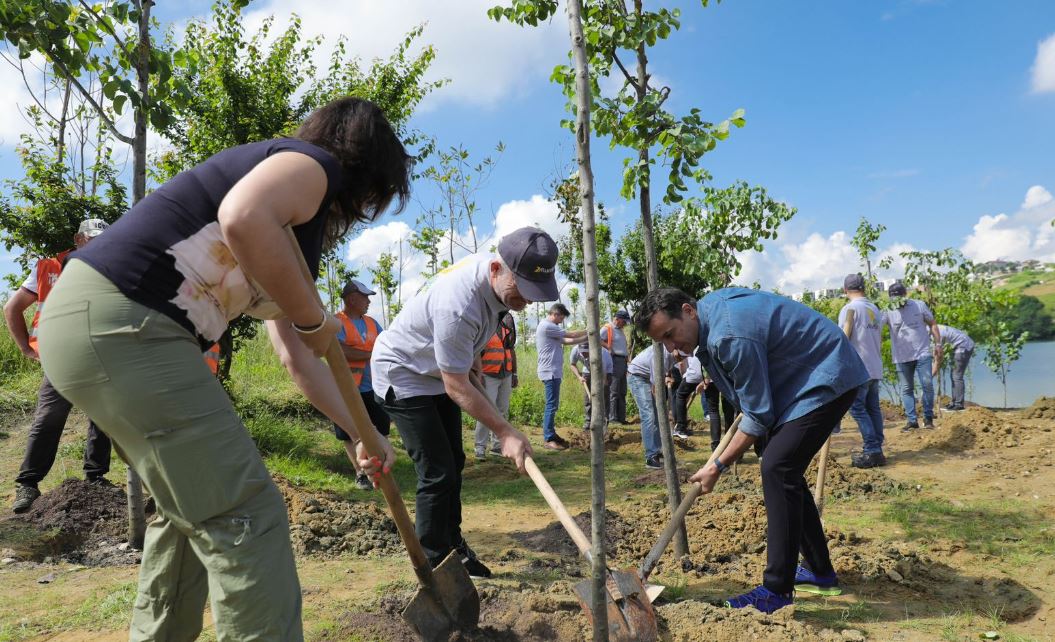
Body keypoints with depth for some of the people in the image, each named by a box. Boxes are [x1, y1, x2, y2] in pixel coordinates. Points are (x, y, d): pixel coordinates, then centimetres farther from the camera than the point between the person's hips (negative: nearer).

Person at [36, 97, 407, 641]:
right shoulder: (313, 164, -2)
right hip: (118, 326, -11)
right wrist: (315, 318, -14)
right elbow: (243, 218, -28)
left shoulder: (295, 235, 24)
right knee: (243, 515, -6)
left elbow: (298, 357, 26)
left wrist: (361, 433, 28)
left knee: (194, 507, 22)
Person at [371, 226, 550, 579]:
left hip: (439, 372, 9)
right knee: (437, 474, -11)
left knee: (454, 464, 14)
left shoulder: (500, 277, -12)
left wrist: (471, 359, 14)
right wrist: (506, 432, -26)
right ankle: (434, 567, 4)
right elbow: (457, 388, -30)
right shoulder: (459, 305, -39)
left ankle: (453, 545, 29)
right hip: (403, 375, -9)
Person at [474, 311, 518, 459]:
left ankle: (497, 444, 19)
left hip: (506, 375, 6)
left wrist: (514, 373, 16)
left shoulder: (507, 321, 12)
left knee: (502, 411, 9)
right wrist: (478, 374, -15)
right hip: (488, 375, -6)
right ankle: (480, 447, 0)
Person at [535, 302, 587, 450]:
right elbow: (571, 334, -10)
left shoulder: (549, 327, 20)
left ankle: (551, 434, 19)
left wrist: (587, 337, 10)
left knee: (552, 405, 13)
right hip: (550, 372, -11)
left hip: (553, 372, 11)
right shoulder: (547, 326, -13)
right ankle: (548, 439, -7)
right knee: (552, 405, -9)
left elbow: (566, 341, 17)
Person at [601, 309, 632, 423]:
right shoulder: (607, 328, -6)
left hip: (623, 361, 10)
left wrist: (627, 353, 16)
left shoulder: (620, 330, 23)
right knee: (614, 392, -9)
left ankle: (621, 418, 15)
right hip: (614, 361, -9)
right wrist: (609, 348, -19)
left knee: (622, 392, 10)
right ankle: (612, 418, -7)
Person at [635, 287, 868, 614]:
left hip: (827, 378, -10)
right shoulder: (711, 304, -1)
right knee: (785, 468, 11)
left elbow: (759, 416, -22)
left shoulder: (730, 336, -30)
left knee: (777, 469, -18)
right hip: (808, 375, 10)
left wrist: (718, 466, -15)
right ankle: (820, 572, 22)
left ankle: (777, 591, -10)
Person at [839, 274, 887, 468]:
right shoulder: (875, 309, 13)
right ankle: (876, 450, 11)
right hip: (875, 369, 8)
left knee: (857, 408, -5)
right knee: (873, 408, 10)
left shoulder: (849, 308, -10)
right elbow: (879, 340, 17)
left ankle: (872, 451, -9)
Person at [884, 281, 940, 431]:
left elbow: (932, 324, 8)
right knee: (906, 389, 5)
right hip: (902, 357, 0)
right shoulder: (888, 311, -4)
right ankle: (912, 421, 12)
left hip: (923, 354, 0)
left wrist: (938, 344, 3)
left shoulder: (919, 305, 1)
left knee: (927, 385, -4)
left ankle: (928, 418, 9)